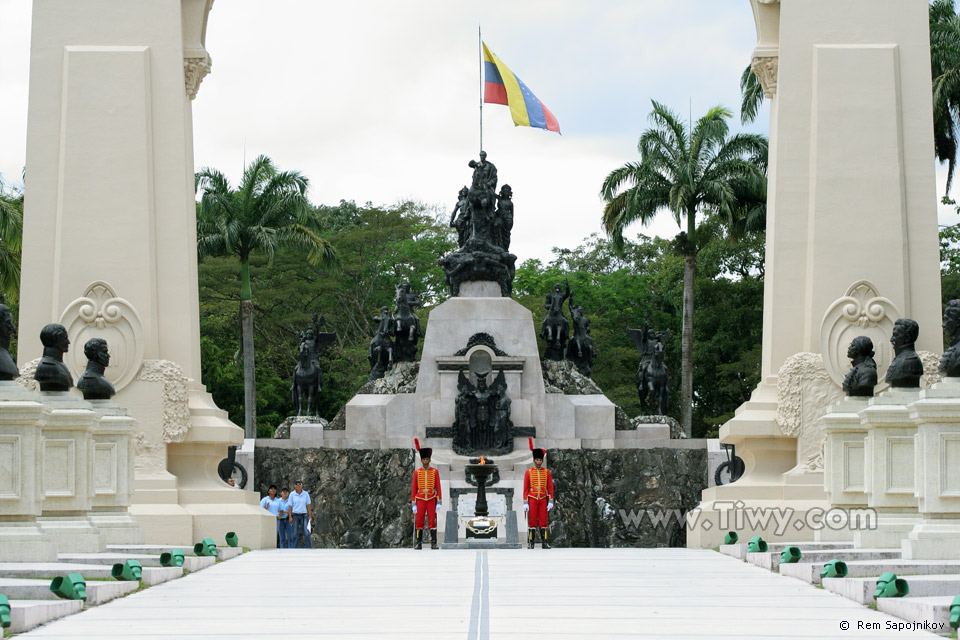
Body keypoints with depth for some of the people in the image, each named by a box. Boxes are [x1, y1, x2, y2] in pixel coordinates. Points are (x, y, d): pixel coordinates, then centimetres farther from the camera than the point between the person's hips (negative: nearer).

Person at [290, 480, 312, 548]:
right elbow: (290, 506, 1)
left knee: (307, 533, -8)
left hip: (304, 516, 1)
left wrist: (310, 516, 0)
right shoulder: (292, 495, 1)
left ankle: (309, 549, -4)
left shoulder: (306, 494, 4)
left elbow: (308, 506, 5)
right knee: (295, 534, 0)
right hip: (295, 516, -1)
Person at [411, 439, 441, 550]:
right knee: (419, 522, -1)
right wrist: (413, 504, 0)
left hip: (431, 500, 0)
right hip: (420, 500, 1)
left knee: (432, 522, -3)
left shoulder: (435, 472, 3)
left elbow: (438, 487, 2)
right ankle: (418, 544, 4)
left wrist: (439, 502, -4)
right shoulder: (417, 472, 5)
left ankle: (433, 544, 1)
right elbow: (414, 489, 5)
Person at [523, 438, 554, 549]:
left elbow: (550, 487, 7)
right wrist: (525, 503, -5)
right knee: (532, 522, -2)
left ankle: (544, 542, 2)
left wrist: (551, 501, 0)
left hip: (543, 500, 2)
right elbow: (525, 488, 1)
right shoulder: (528, 472, 2)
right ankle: (531, 543, 2)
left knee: (543, 521, 0)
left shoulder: (547, 472, 7)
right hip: (532, 499, -2)